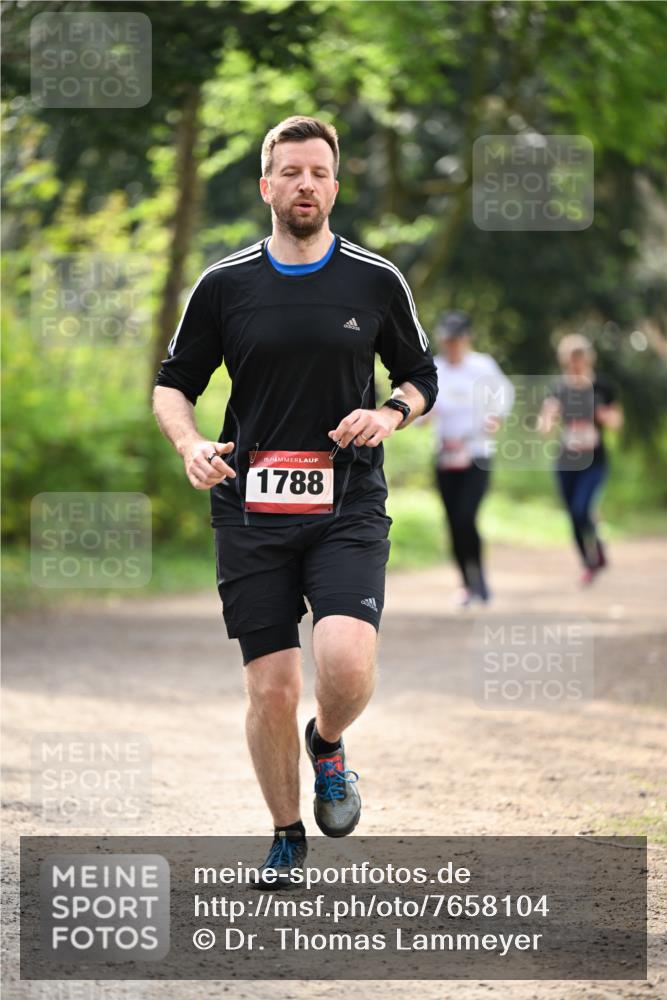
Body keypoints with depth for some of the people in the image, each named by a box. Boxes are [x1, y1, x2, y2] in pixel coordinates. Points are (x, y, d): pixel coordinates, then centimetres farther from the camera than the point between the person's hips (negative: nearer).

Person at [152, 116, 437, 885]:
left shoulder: (377, 281, 4)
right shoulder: (224, 285, 3)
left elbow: (421, 377, 15)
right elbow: (173, 384, 11)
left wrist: (390, 414, -7)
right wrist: (191, 445, -9)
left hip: (349, 507, -1)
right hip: (249, 510, 1)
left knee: (347, 663, -21)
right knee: (271, 688, -1)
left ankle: (328, 744, 14)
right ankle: (286, 835, 21)